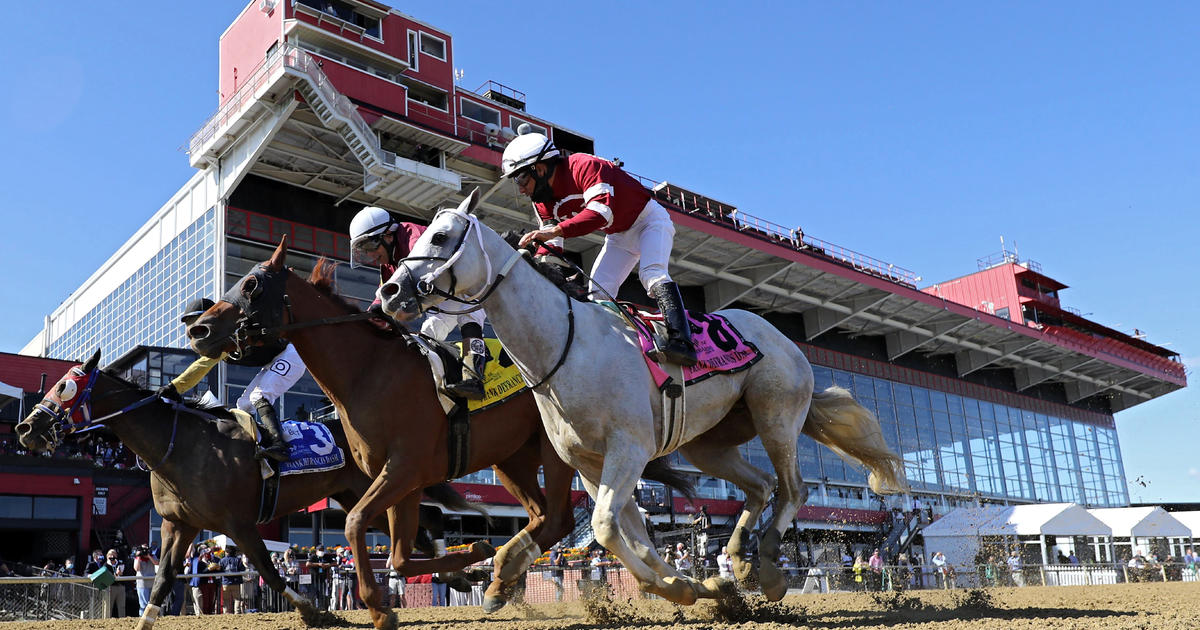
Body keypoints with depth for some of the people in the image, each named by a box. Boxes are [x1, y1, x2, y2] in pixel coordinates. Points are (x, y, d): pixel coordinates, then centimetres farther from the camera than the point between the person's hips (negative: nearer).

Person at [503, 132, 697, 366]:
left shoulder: (583, 166, -31)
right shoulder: (543, 202, -4)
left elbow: (602, 211, -46)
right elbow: (551, 248, -6)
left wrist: (555, 230, -54)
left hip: (648, 220, -9)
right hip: (619, 236, 9)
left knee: (651, 274, -30)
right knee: (597, 293, -4)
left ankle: (682, 341, -40)